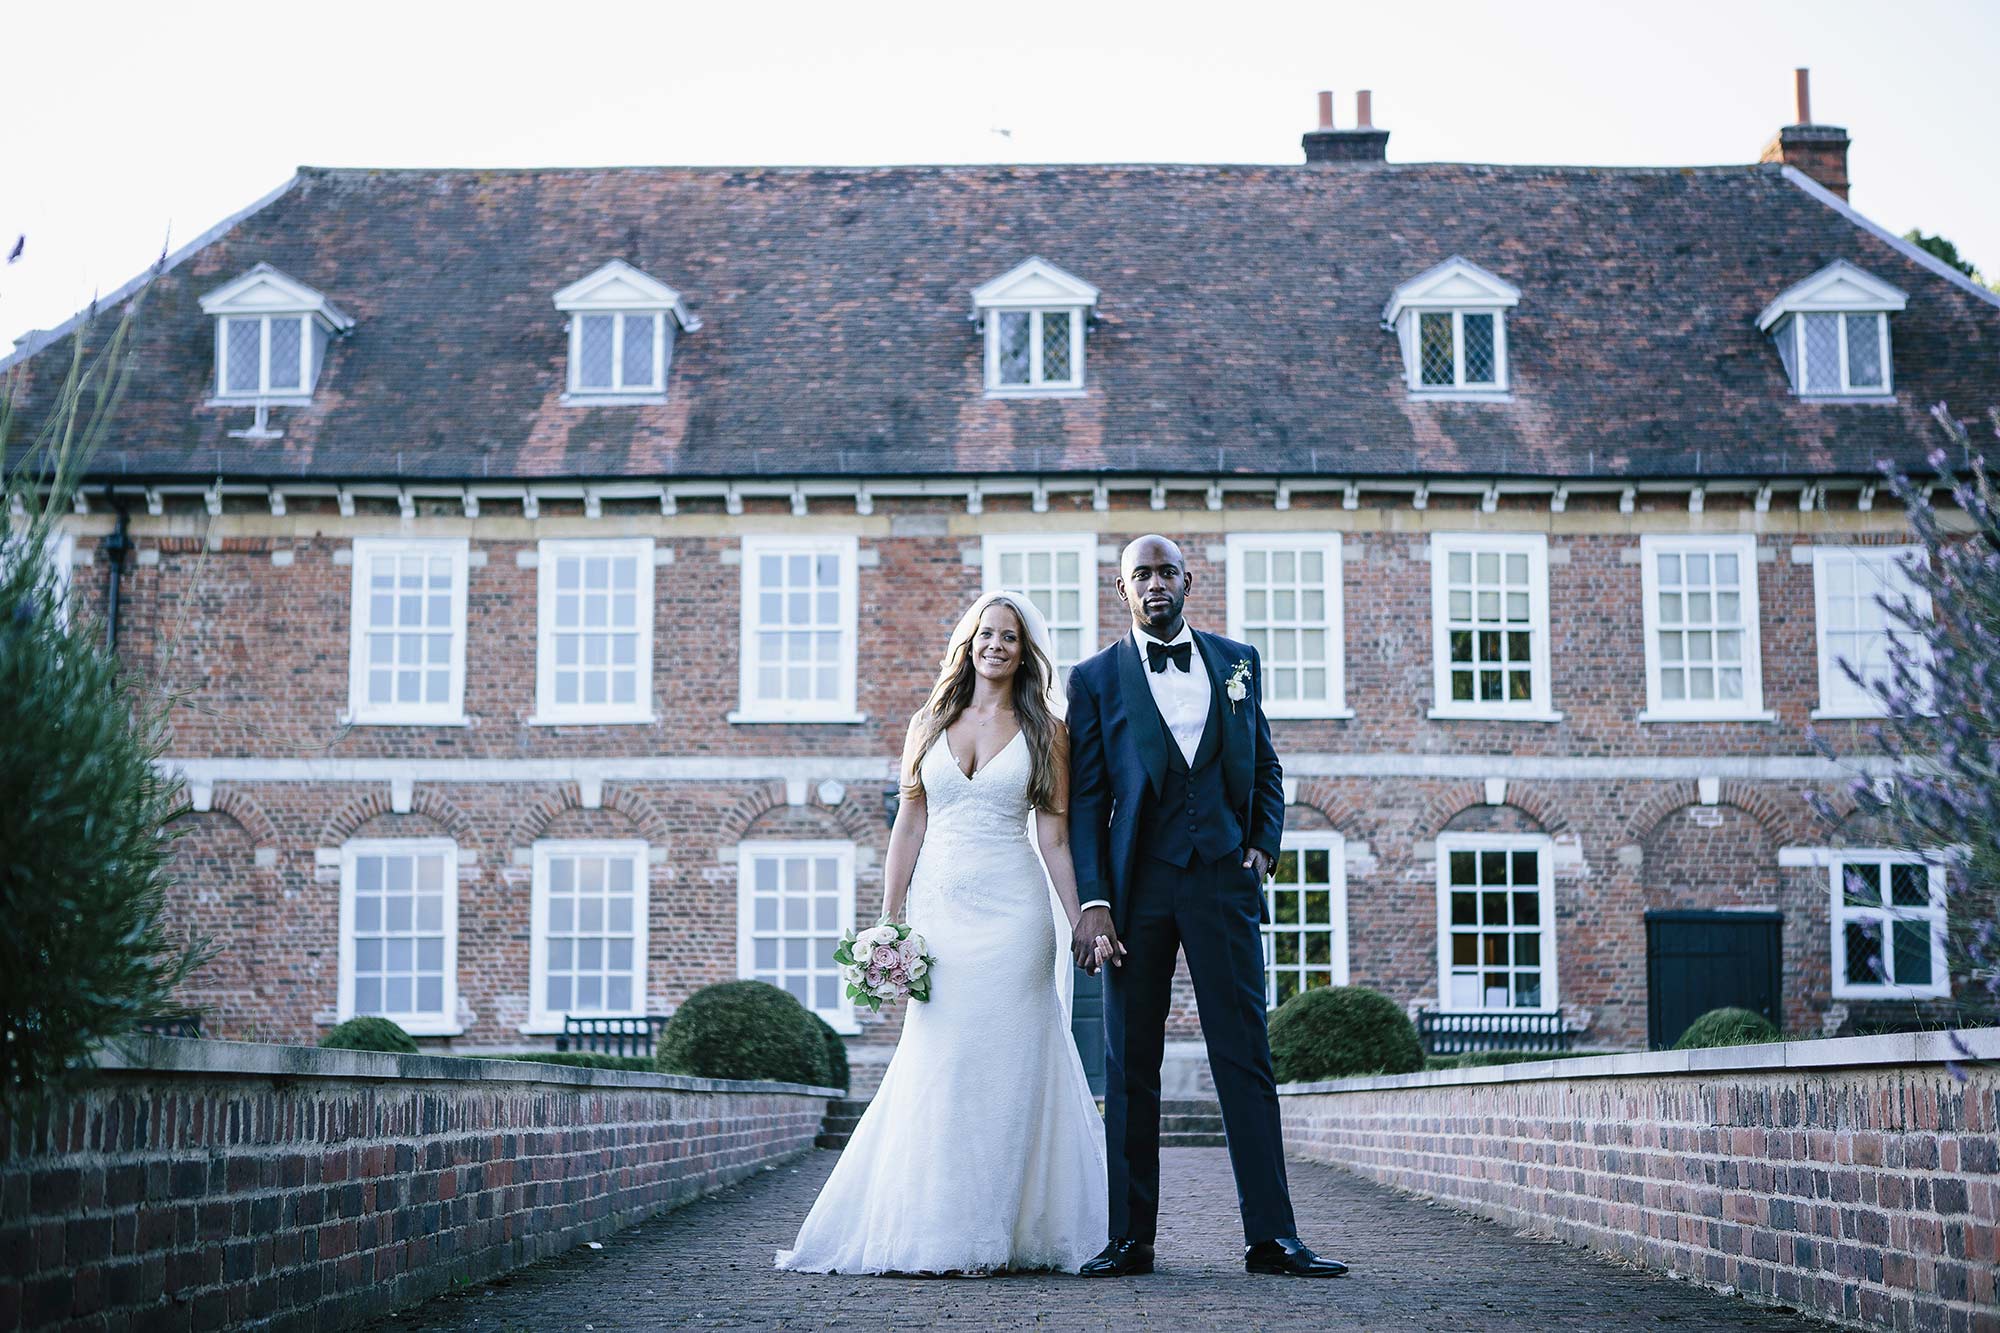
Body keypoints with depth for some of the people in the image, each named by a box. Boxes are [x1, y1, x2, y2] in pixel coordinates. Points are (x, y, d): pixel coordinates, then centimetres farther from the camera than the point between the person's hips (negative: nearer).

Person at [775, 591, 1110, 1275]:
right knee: (936, 1064, -1)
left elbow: (1055, 836, 3)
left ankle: (984, 1235, 3)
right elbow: (909, 824, 9)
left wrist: (1082, 923, -4)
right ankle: (936, 1230, 5)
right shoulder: (929, 723, 10)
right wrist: (888, 920, 3)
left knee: (1001, 1063, -3)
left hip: (1012, 910, -2)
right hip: (938, 905, 2)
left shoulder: (1044, 730, 5)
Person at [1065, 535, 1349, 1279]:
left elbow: (1265, 769, 19)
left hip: (1223, 880, 1)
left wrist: (1264, 846, 2)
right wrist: (1092, 902, -7)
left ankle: (1271, 1236, -2)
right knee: (1130, 1066, 2)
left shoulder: (1237, 662, 13)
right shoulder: (1096, 678, 6)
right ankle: (1130, 1238, 8)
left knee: (1246, 1057, -2)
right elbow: (1085, 799, 1)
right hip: (1138, 884, -1)